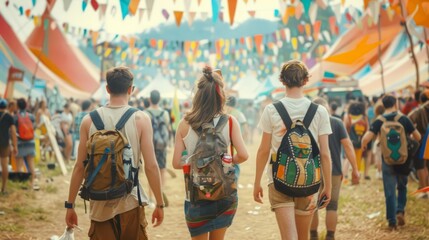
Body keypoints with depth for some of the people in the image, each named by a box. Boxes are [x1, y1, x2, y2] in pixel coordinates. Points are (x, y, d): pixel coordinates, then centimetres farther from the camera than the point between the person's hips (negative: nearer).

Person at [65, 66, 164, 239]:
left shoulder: (89, 120, 0)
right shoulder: (140, 119, -5)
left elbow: (79, 167, 1)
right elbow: (151, 166, -8)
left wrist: (70, 205, 9)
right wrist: (159, 204, 1)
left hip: (100, 206, 2)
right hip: (130, 204, -1)